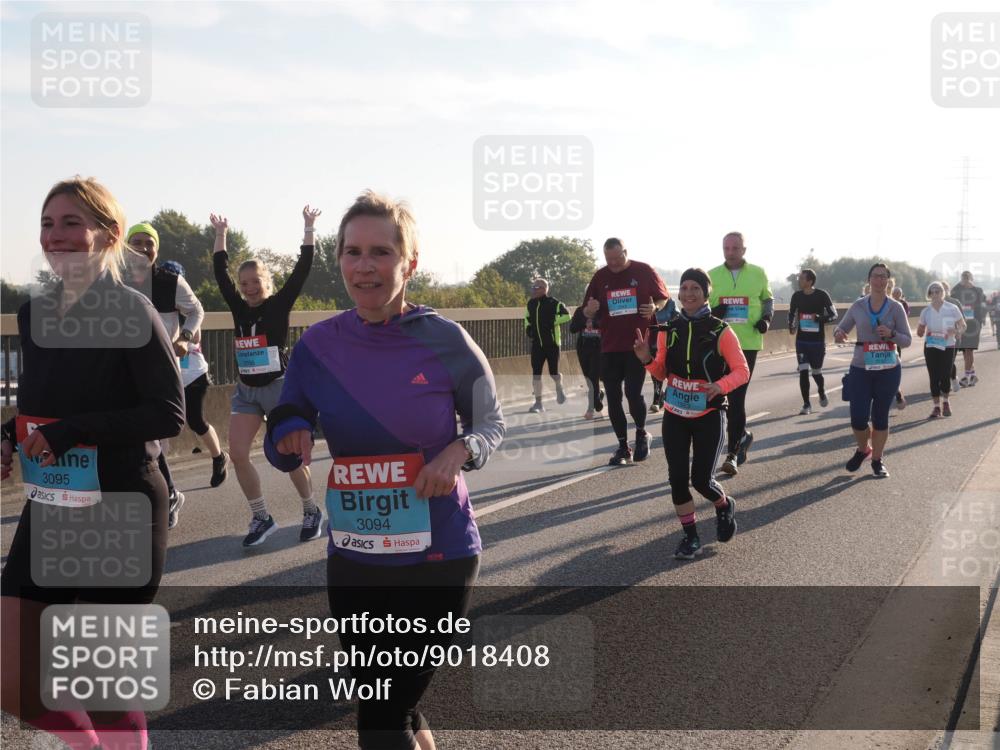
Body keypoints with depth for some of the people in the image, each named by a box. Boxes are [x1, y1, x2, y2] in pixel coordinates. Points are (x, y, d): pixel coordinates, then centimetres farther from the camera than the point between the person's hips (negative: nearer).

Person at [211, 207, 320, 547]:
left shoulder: (280, 304, -5)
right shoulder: (239, 308, 5)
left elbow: (302, 269, -10)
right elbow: (220, 272, 12)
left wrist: (309, 228, -9)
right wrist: (221, 233, 15)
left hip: (279, 387, -4)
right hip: (246, 390, 5)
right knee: (237, 455, -6)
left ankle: (312, 512, 22)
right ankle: (262, 518, 8)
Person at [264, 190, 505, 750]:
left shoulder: (445, 340, -11)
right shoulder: (318, 345, -4)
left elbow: (491, 423, 2)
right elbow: (283, 447, 4)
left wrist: (460, 451, -19)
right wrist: (291, 434, -19)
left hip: (440, 554, -3)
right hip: (355, 560, 3)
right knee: (380, 705, 17)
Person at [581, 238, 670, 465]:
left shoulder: (644, 272, 0)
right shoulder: (600, 277, 8)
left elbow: (664, 298, 7)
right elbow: (588, 314, 12)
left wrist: (655, 308, -15)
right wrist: (590, 309, -12)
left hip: (638, 345, -4)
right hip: (610, 347, 4)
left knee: (633, 392, -12)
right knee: (613, 398, 4)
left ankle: (642, 433, 16)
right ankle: (623, 446, 16)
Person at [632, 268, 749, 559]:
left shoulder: (720, 331, -12)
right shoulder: (669, 330, 0)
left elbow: (742, 370, -8)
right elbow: (662, 373, 9)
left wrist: (721, 385, -28)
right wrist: (647, 359, -12)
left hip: (709, 415, -3)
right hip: (674, 415, 4)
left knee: (701, 479, -3)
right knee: (678, 478, -1)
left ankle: (725, 507, 32)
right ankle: (691, 538, 14)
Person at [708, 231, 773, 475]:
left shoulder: (758, 273, 4)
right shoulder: (712, 276, 5)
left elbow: (767, 298, 19)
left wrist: (766, 318, 0)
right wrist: (711, 313, -10)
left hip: (748, 343, -2)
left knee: (737, 396, -6)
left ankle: (733, 452, -1)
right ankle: (742, 435, 34)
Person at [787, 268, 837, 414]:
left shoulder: (822, 295, -8)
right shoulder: (797, 296, 2)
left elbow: (833, 315, -6)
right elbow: (791, 313, 18)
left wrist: (819, 318, -24)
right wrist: (791, 326, -2)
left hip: (818, 341, -2)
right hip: (801, 340, 2)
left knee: (816, 372, 7)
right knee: (803, 372, -6)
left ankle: (822, 393, 39)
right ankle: (806, 405, 1)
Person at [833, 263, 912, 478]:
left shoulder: (896, 308, 0)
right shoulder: (858, 306, 3)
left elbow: (907, 340, 1)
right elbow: (841, 328, 11)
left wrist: (891, 334, -20)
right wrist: (838, 334, -13)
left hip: (888, 370, -1)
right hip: (860, 369, 1)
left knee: (880, 417, 6)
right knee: (858, 418, -5)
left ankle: (877, 460, 22)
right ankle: (863, 449, 26)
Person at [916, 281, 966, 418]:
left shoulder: (952, 309, -6)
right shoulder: (926, 312, 0)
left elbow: (963, 326, 0)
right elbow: (919, 332, 8)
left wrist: (956, 331, -22)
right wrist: (924, 332, -16)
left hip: (948, 347, -2)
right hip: (931, 348, 2)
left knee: (945, 376, -3)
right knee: (934, 377, 1)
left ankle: (946, 403, 23)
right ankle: (937, 406, 12)